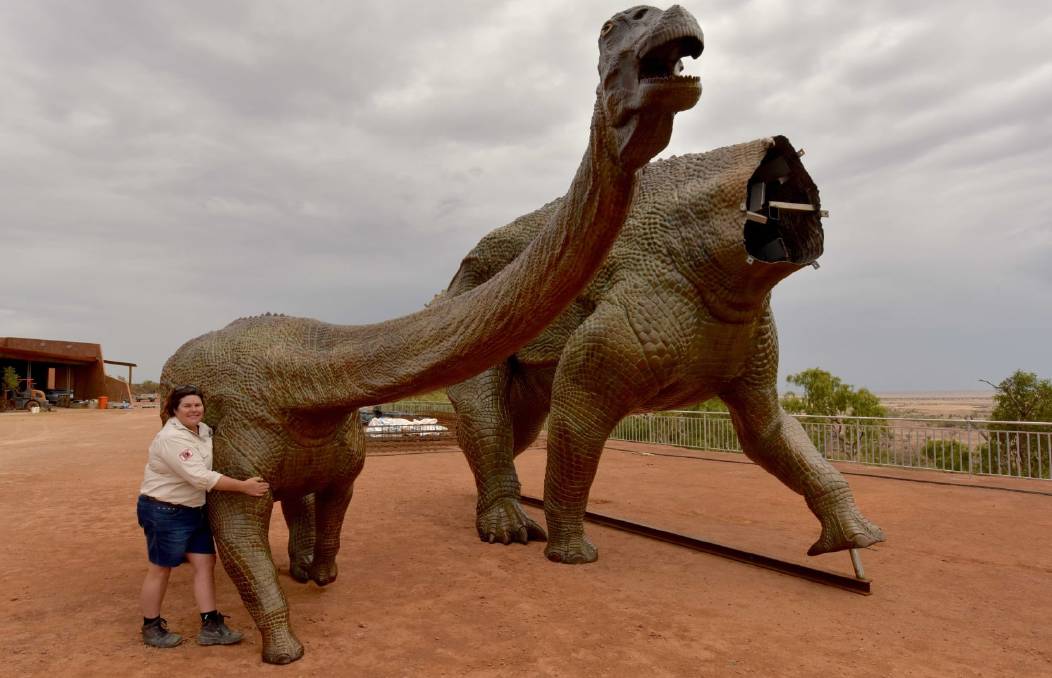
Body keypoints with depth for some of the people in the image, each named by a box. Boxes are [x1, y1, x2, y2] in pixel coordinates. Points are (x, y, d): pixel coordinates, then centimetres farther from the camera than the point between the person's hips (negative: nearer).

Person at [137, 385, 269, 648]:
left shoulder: (203, 430, 3)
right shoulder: (171, 438, -23)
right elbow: (201, 477, -30)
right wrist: (243, 486, -30)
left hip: (194, 510, 8)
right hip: (164, 512, -8)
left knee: (205, 563, 5)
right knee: (161, 569, 7)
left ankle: (211, 627, 12)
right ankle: (151, 628, 26)